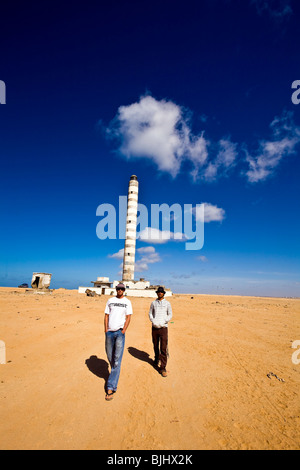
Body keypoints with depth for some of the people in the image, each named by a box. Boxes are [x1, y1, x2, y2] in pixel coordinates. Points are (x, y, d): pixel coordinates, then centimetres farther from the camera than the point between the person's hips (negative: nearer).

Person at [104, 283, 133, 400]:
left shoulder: (127, 302, 4)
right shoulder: (110, 300, 10)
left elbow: (128, 317, 1)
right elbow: (106, 315, 9)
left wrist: (123, 331, -8)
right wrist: (106, 330, 1)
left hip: (120, 332, -3)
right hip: (109, 332, 3)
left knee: (117, 360, -5)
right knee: (110, 357, 12)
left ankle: (111, 388, -3)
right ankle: (115, 373, 38)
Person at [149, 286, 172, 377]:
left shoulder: (167, 303, 1)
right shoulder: (153, 303, 7)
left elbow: (170, 315, 4)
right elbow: (150, 313, 11)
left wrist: (163, 323, -10)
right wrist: (153, 321, -7)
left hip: (163, 328, -2)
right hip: (154, 327, 2)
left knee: (163, 348, -6)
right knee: (155, 346, 15)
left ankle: (163, 368, 0)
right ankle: (156, 360, 38)